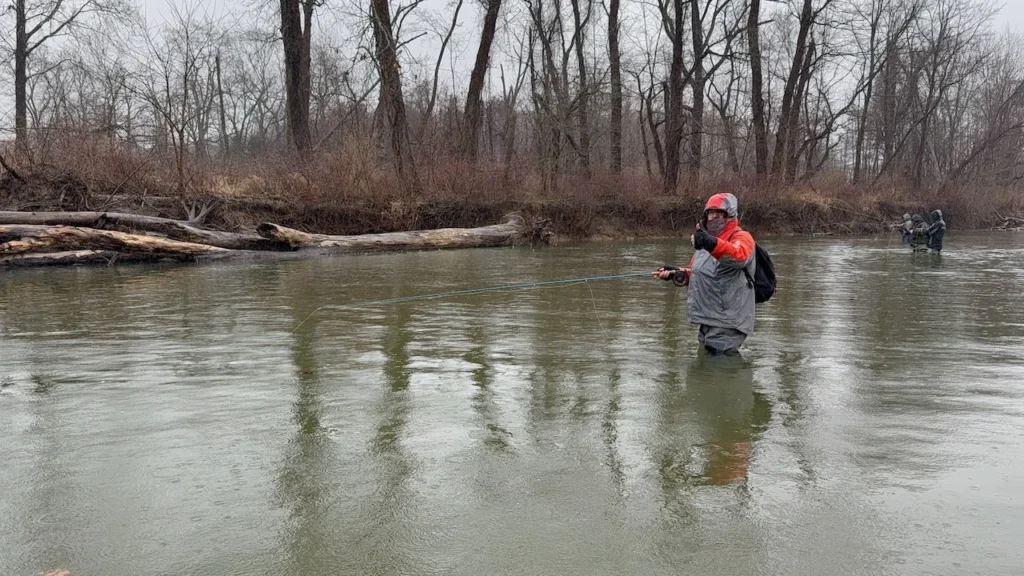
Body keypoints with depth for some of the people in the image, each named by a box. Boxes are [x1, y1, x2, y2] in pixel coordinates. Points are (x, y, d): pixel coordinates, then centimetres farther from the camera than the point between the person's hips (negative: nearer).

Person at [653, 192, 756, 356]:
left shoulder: (741, 237, -10)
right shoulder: (704, 241, 17)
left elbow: (739, 255, -35)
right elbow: (697, 273, 27)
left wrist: (713, 244, -53)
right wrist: (677, 273, 6)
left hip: (727, 323, -9)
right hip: (707, 321, 9)